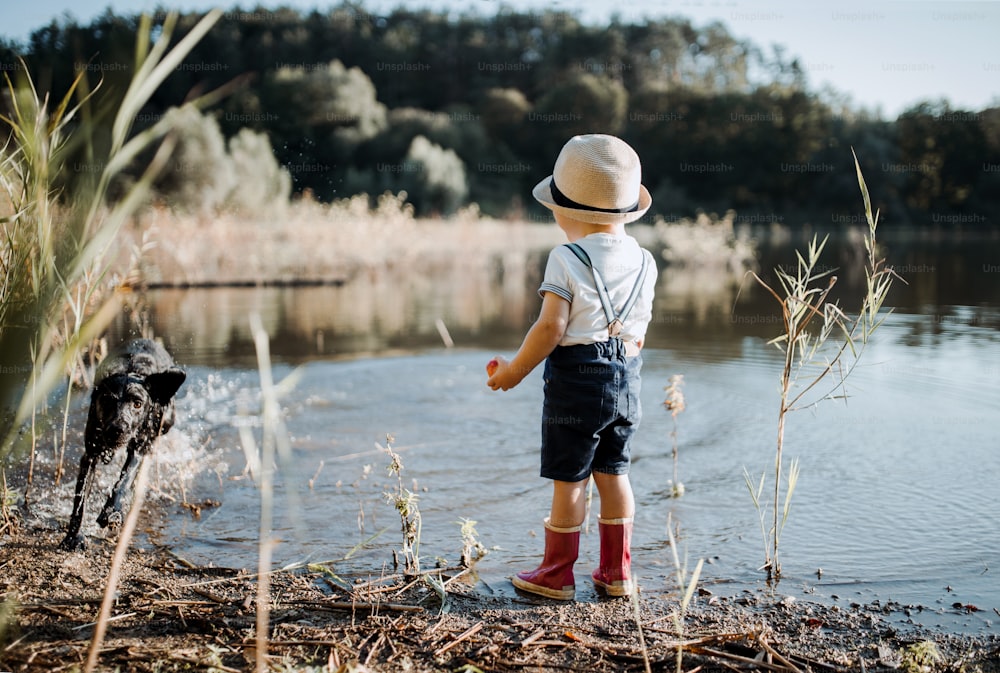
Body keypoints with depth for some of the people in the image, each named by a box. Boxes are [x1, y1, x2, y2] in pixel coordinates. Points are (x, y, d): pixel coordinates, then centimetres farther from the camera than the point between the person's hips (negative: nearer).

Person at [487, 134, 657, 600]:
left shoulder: (567, 259, -13)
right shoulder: (643, 261, 6)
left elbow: (551, 327, -18)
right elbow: (639, 332, 11)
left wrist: (514, 370, -7)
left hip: (575, 384, -6)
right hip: (625, 382, 6)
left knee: (569, 480, 3)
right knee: (613, 474, 15)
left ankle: (556, 574, 15)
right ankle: (617, 571, 22)